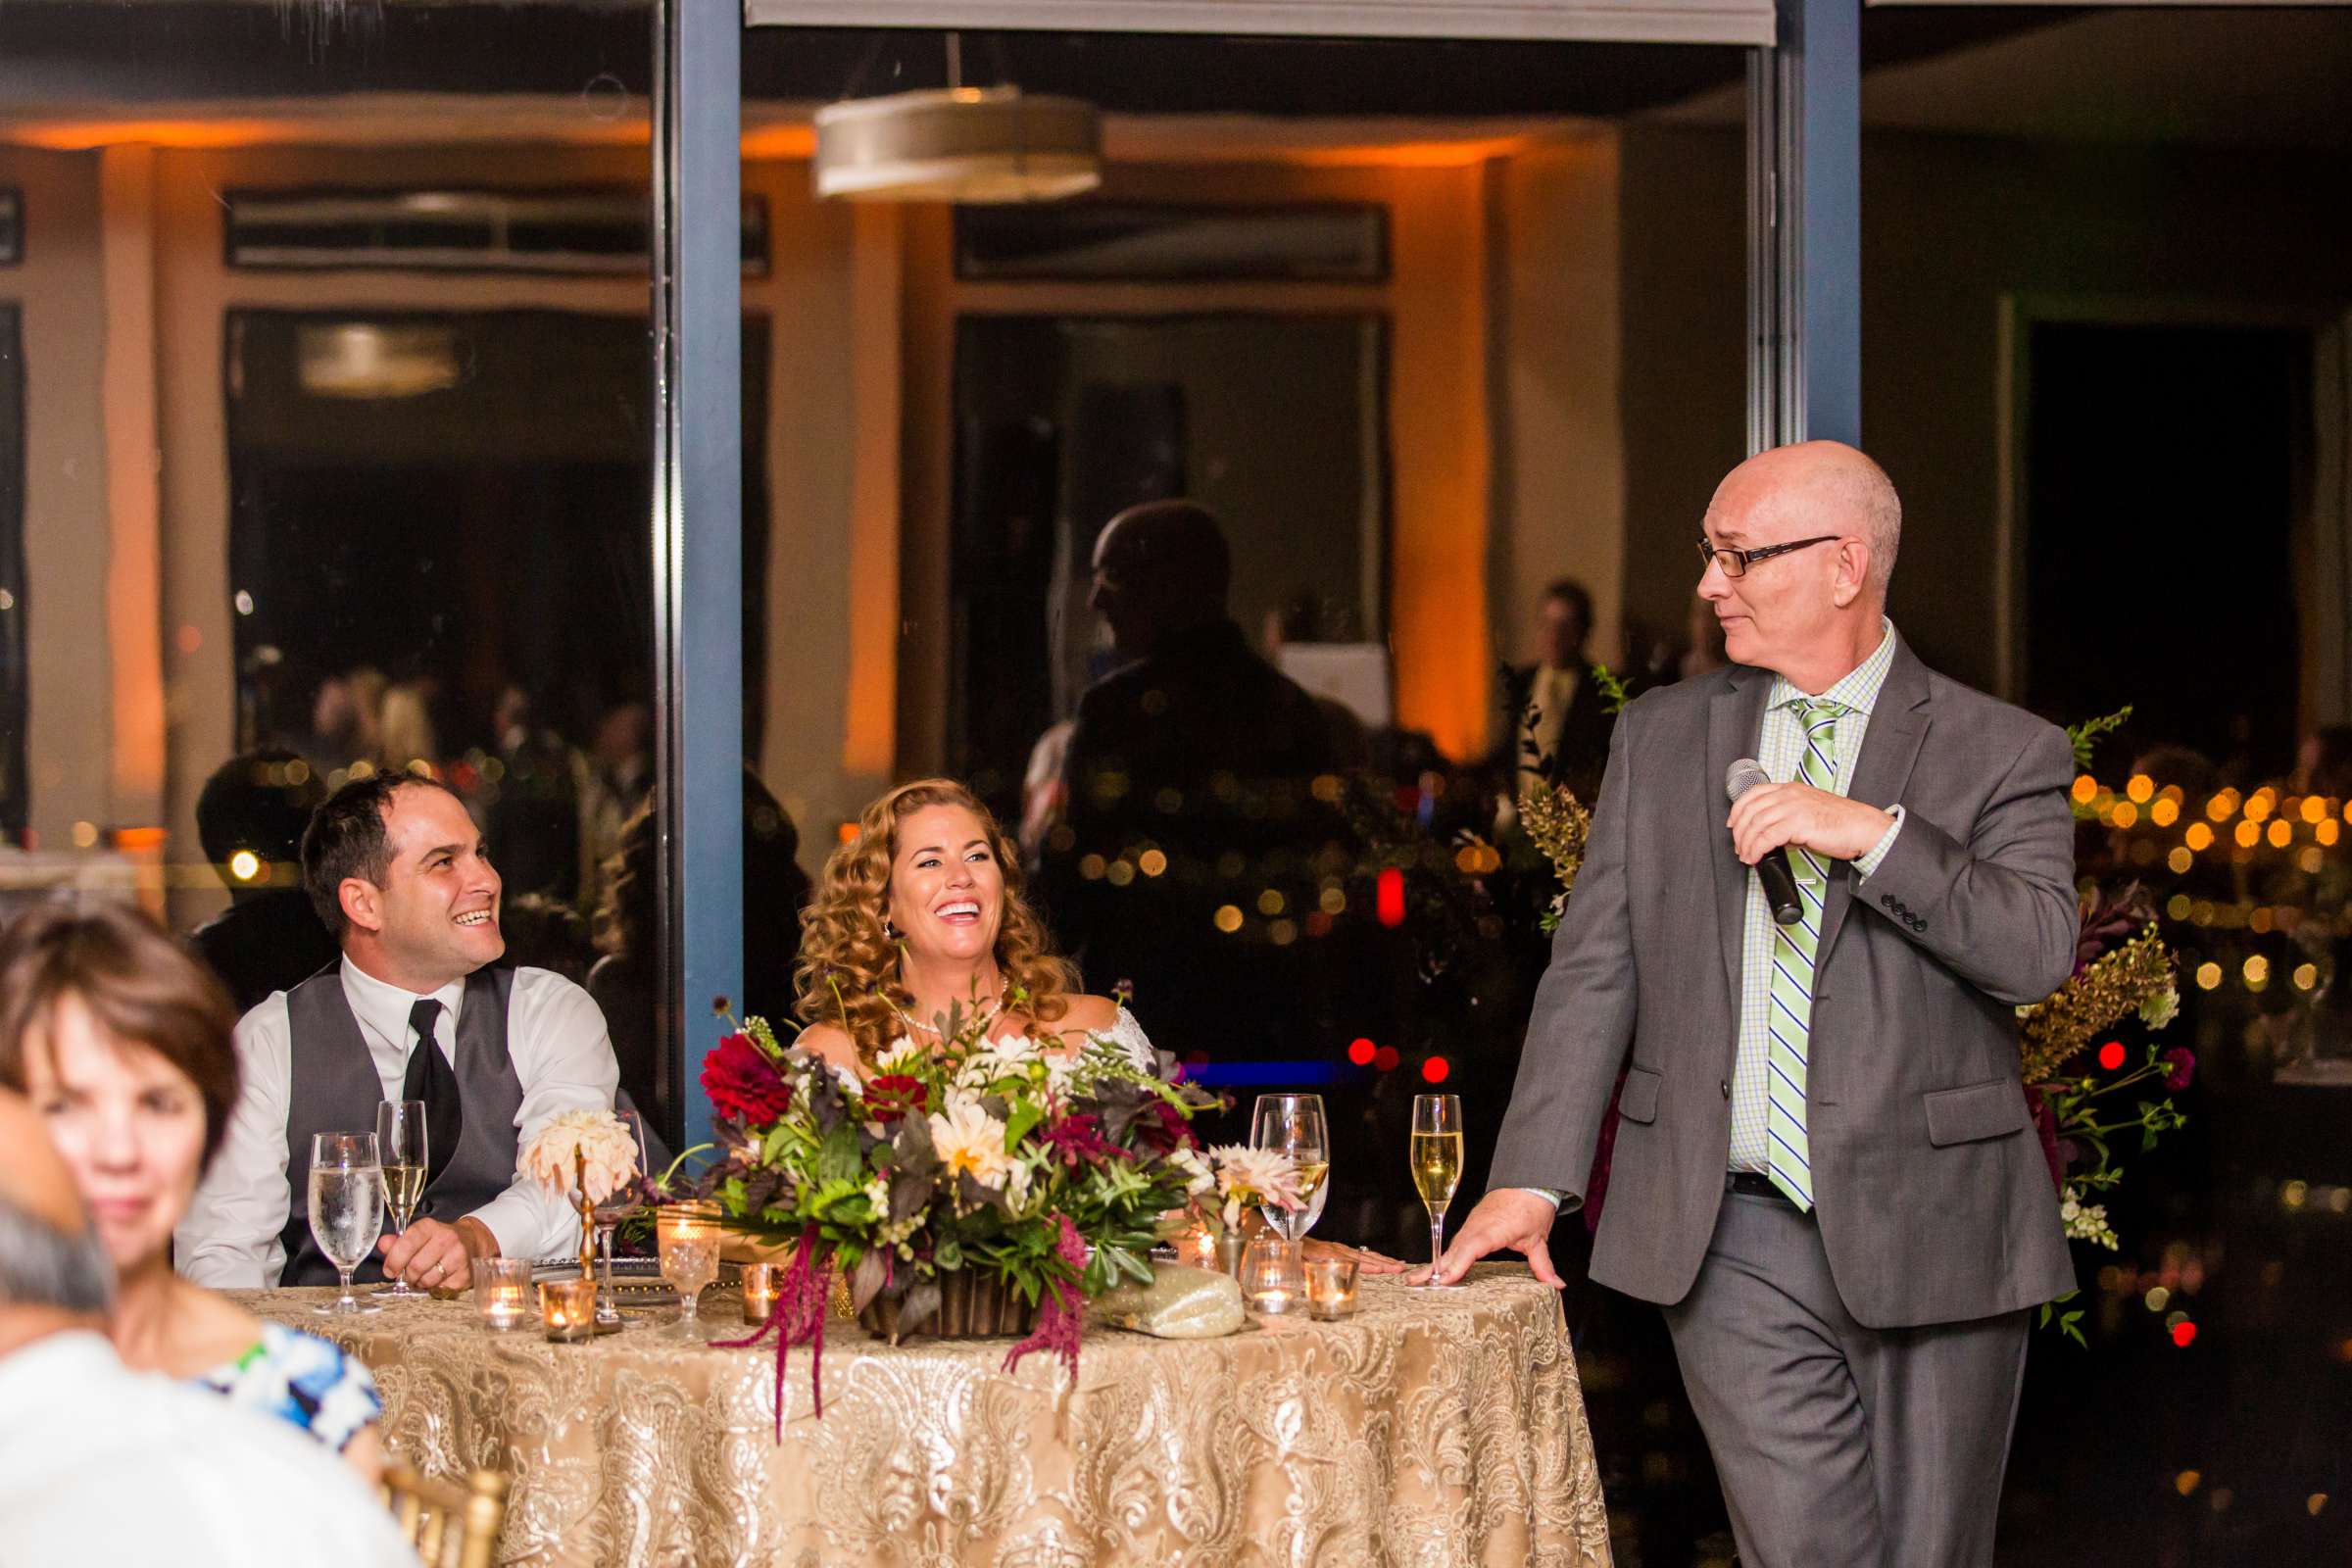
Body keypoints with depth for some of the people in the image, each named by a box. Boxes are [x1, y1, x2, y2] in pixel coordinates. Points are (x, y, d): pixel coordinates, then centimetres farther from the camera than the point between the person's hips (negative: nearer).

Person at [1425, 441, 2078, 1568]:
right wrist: (1534, 1177, -1)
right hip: (1732, 1247, 1)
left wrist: (1874, 833, -21)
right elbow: (1595, 969, 8)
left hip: (1928, 1237, -1)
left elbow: (2039, 951, -12)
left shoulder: (2000, 754, 2)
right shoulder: (1661, 736, 11)